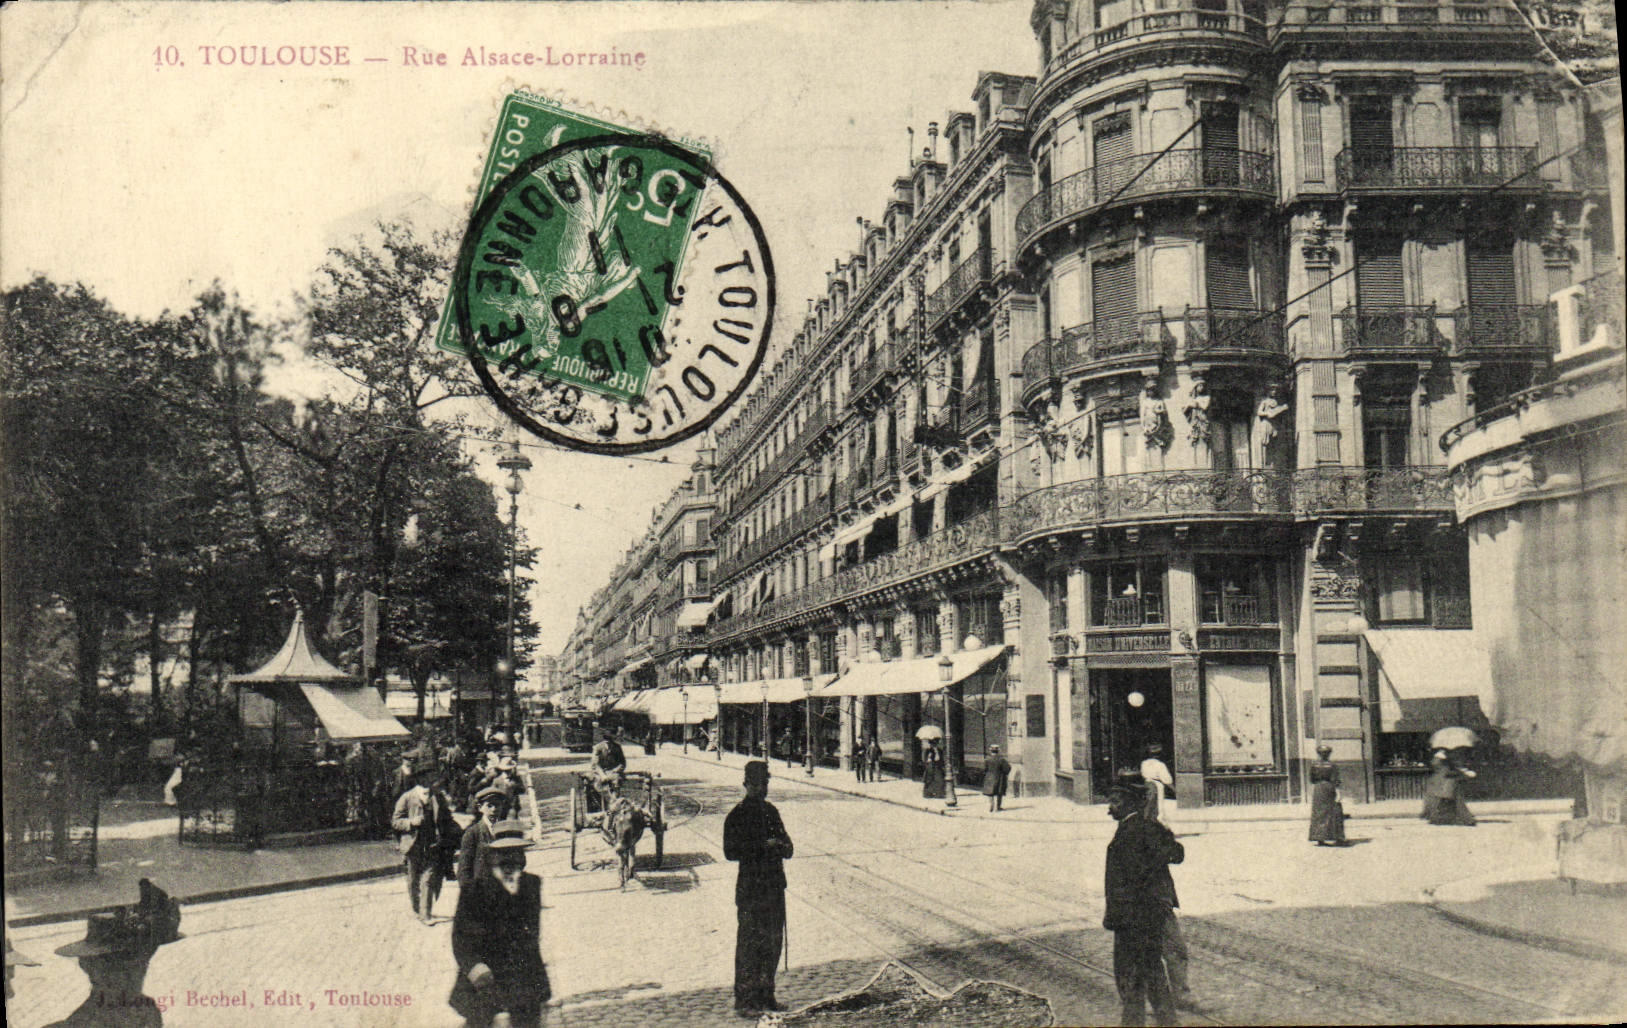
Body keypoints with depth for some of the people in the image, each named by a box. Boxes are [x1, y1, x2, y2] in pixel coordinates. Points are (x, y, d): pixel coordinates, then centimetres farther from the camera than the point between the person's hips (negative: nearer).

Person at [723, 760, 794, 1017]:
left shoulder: (770, 811, 13)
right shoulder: (737, 815, -9)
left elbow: (784, 840, 21)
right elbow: (731, 851, -15)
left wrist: (784, 847, -2)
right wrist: (764, 846, -21)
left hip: (775, 885, 7)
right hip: (751, 887, -7)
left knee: (773, 941, 12)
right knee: (749, 943, -3)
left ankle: (765, 995, 24)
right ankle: (744, 1000, 5)